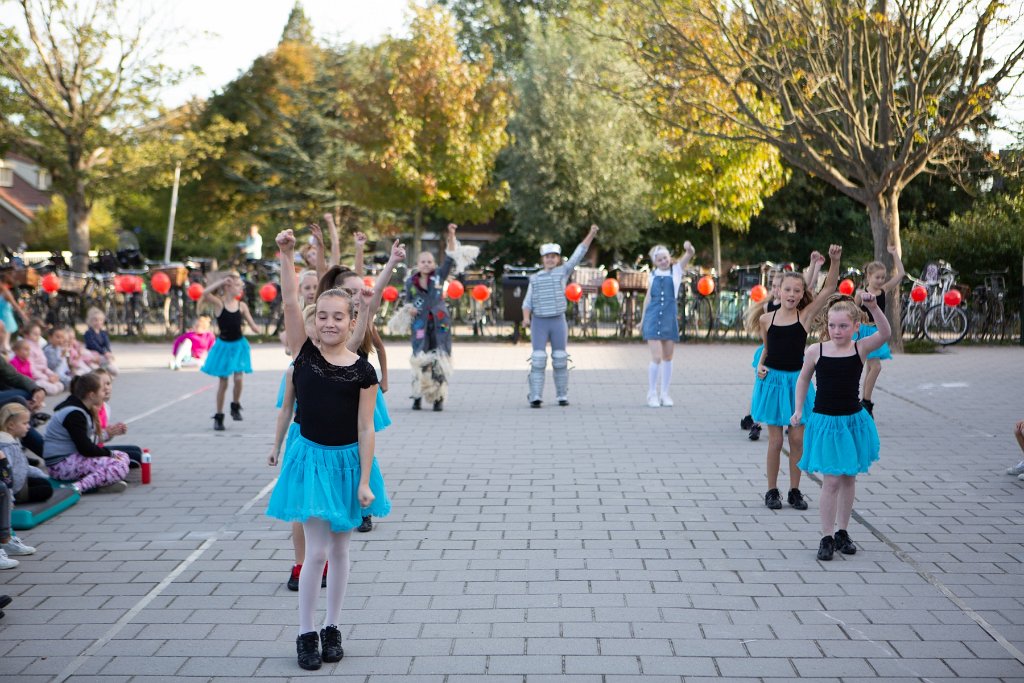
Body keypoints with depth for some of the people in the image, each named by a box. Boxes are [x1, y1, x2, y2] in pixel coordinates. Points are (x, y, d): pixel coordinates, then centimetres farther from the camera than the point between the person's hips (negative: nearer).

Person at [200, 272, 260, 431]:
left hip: (238, 344, 2)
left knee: (238, 378, -8)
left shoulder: (241, 305, -1)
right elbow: (205, 294, -31)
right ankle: (218, 417, 16)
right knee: (222, 383, 4)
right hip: (224, 345, -2)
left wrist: (259, 330, -19)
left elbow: (253, 326, 3)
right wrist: (221, 281, -27)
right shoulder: (218, 303, -10)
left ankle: (235, 407, 18)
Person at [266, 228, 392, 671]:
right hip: (310, 457, -1)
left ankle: (332, 629, 26)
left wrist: (365, 481, -9)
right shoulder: (304, 353, -5)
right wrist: (286, 256, -27)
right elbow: (290, 302, -17)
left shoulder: (363, 372, -7)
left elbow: (365, 429, -7)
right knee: (317, 551, -2)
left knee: (339, 549, 12)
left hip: (347, 461, 1)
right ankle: (306, 634, 13)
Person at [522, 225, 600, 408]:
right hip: (539, 322, 0)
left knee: (560, 360, 3)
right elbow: (528, 302, 5)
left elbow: (579, 253, -2)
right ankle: (535, 397, -9)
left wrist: (591, 234, -11)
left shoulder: (563, 271, 6)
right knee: (538, 360, -8)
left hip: (558, 322, 0)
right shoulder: (535, 278, 9)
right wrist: (526, 318, -13)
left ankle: (562, 396, 14)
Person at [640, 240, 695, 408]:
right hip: (653, 318, -1)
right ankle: (652, 394, 1)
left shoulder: (676, 270, 5)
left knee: (668, 358, 6)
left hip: (670, 319, 1)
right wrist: (643, 319, 17)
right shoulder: (653, 275, 8)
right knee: (656, 358, -9)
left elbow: (690, 255, -11)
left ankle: (664, 394, 16)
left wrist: (688, 248, -34)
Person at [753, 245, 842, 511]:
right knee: (775, 441, 3)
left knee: (797, 439, 4)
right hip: (773, 380, 0)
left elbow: (829, 287, -11)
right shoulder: (766, 319, 0)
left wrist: (834, 260, -23)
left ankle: (794, 490, 17)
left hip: (796, 381, 0)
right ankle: (772, 491, 15)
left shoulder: (806, 315, -3)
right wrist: (761, 365, -4)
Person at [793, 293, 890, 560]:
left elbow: (885, 333, -25)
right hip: (825, 421, -2)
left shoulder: (860, 348, -7)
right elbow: (804, 379, 9)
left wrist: (873, 307, -38)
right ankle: (827, 537, 5)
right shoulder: (815, 351, -6)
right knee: (831, 480, -4)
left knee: (849, 478, 12)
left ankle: (842, 532, 26)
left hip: (853, 420, 2)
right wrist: (798, 409, 6)